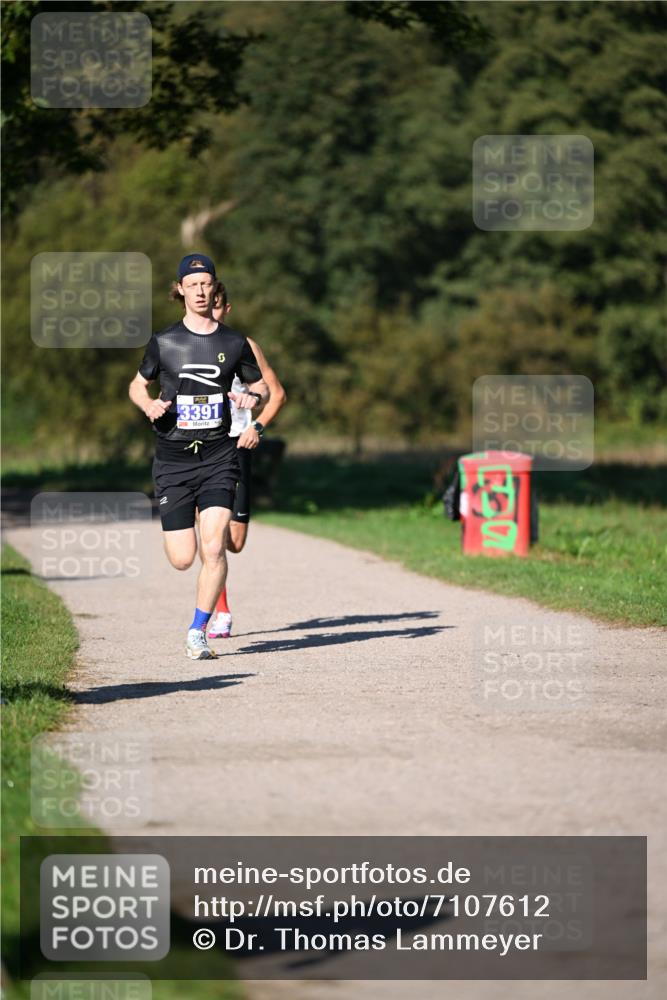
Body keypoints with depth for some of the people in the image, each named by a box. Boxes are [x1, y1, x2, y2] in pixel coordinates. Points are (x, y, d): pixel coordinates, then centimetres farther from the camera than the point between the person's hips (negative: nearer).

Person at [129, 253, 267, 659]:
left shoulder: (234, 342, 4)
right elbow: (138, 385, 15)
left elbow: (261, 386, 16)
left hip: (219, 456, 0)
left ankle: (198, 632, -1)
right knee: (182, 559, -3)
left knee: (214, 547, -15)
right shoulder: (164, 342, 2)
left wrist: (253, 397, -7)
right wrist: (149, 404, -7)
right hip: (173, 458, 0)